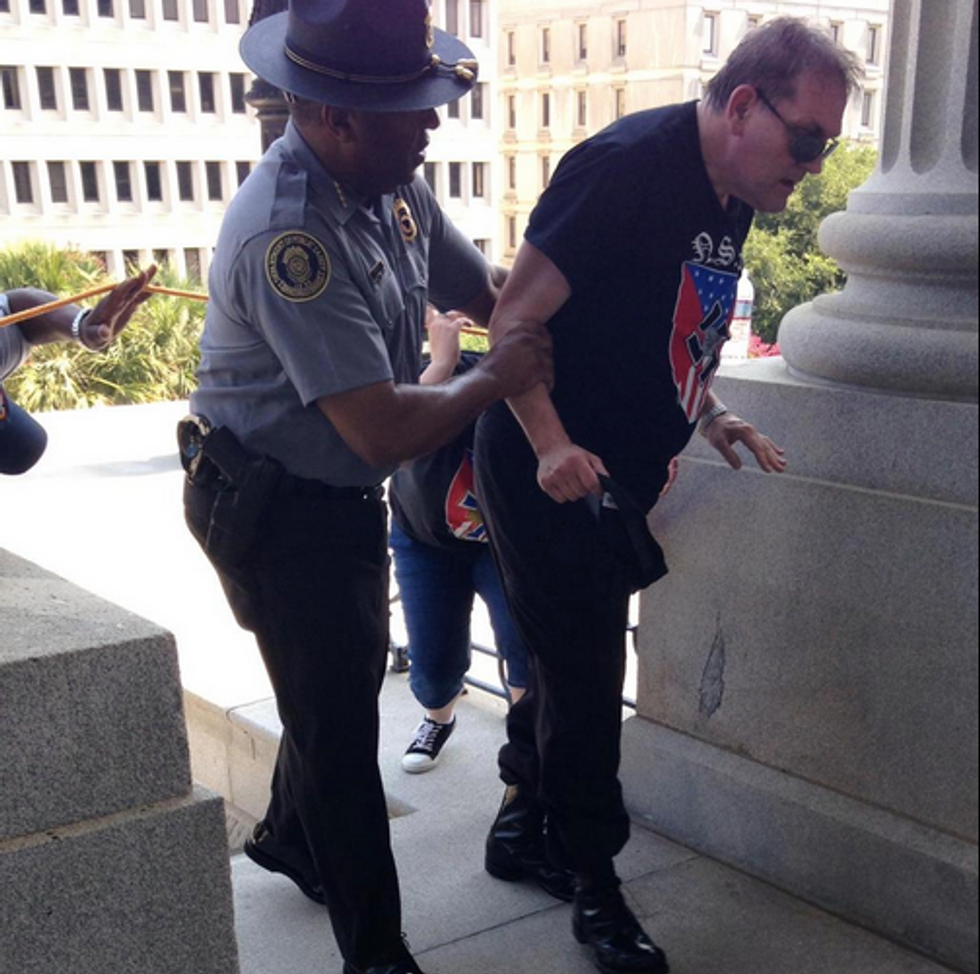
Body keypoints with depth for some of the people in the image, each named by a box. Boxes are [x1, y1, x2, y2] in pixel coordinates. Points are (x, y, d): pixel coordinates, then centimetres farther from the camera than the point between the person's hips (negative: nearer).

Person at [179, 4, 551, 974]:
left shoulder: (392, 185, -4)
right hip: (276, 512, -9)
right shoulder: (288, 237, -32)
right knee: (339, 722, 2)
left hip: (342, 496, 9)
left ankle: (287, 836, 52)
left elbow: (484, 289, 6)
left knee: (345, 682, 24)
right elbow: (384, 430, -33)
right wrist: (493, 381, -17)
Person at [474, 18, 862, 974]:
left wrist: (709, 415, 5)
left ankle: (521, 819, 38)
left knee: (570, 663, 18)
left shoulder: (731, 200, 8)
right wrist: (552, 447, -28)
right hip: (552, 476, -8)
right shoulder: (628, 166, -20)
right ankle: (596, 890, 18)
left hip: (616, 480, 8)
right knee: (582, 680, 1)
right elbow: (514, 319, -20)